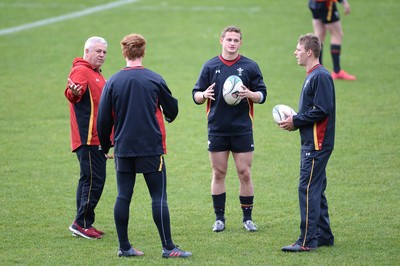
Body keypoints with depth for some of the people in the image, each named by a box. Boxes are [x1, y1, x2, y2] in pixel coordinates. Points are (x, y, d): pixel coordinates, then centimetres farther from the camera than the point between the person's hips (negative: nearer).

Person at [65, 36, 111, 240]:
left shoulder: (96, 74, 22)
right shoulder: (81, 71, -10)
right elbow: (72, 94, -29)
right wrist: (73, 92, -51)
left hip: (96, 137, 10)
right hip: (88, 137, -10)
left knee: (88, 179, 11)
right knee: (95, 179, -13)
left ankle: (82, 224, 15)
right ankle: (82, 223, -10)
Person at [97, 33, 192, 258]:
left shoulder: (113, 82, 0)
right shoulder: (154, 79, -4)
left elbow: (103, 119, 1)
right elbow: (172, 109, 9)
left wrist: (105, 146, 15)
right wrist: (169, 117, 33)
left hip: (123, 148, 3)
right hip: (151, 148, -2)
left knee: (123, 196, 8)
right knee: (159, 197, -1)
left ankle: (124, 247, 9)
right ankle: (168, 247, -3)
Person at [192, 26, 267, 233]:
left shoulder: (250, 66, 3)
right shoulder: (210, 66, 5)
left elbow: (262, 95, 5)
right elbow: (195, 95, 7)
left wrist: (250, 95, -17)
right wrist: (204, 95, -15)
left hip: (242, 129, -1)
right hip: (217, 130, 1)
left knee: (244, 173, 0)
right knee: (218, 173, 4)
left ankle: (247, 218, 9)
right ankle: (219, 218, 12)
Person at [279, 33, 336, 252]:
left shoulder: (321, 77, -16)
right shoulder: (312, 76, 17)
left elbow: (322, 110, -22)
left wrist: (296, 121, -14)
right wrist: (294, 121, 8)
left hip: (317, 144, -11)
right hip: (311, 143, 11)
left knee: (308, 189, -10)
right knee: (316, 190, 15)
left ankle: (307, 241, -10)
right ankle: (324, 236, 21)